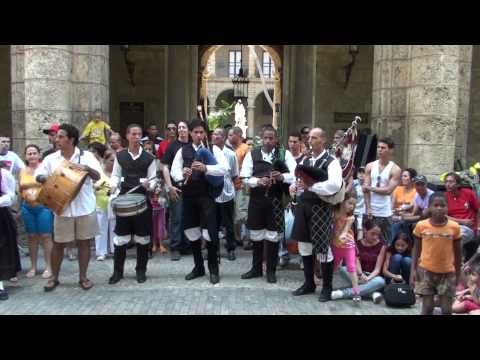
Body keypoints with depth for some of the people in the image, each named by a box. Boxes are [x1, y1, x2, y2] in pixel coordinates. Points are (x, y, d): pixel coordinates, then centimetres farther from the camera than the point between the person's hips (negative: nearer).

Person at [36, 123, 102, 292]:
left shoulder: (86, 156, -4)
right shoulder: (51, 158, 3)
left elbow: (98, 176, -9)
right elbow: (38, 176, 3)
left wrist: (86, 168, -28)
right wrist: (46, 179, -19)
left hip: (85, 208, -1)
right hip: (62, 208, 2)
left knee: (84, 242, 8)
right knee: (58, 244, 9)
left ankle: (83, 277, 20)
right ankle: (54, 277, 24)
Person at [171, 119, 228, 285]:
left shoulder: (213, 149, 1)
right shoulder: (183, 151, 9)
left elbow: (224, 168, -13)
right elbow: (174, 171, 0)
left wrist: (206, 168, -27)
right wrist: (182, 174, -22)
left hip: (206, 195, -4)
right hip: (188, 195, 4)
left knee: (209, 232, -6)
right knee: (192, 232, 13)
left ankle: (214, 269, 12)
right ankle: (198, 267, 29)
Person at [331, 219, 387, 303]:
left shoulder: (381, 246, -3)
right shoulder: (358, 244, 2)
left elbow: (377, 268, -8)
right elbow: (357, 263, -9)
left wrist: (368, 278, -27)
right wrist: (361, 275, -30)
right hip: (360, 276, 1)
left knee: (380, 281, -37)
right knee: (343, 269, -27)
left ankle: (344, 293, -37)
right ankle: (371, 292, -32)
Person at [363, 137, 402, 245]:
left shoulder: (395, 170, -2)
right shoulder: (370, 166, 6)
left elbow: (388, 190, -11)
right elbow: (366, 189, 0)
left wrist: (370, 188, -6)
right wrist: (368, 208, -8)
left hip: (385, 213, -2)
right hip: (370, 211, 2)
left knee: (385, 242, 3)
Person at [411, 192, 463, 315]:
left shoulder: (454, 227, -6)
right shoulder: (421, 225, -7)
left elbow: (458, 252, 5)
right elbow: (416, 249, 3)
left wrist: (458, 274, 8)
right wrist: (413, 269, -3)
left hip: (447, 273, 1)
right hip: (426, 271, 0)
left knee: (447, 309, 6)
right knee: (427, 307, 4)